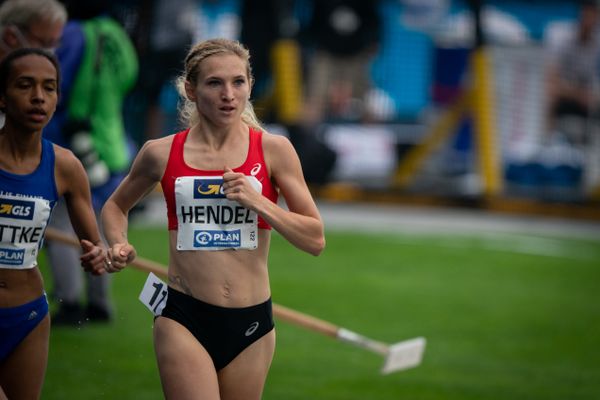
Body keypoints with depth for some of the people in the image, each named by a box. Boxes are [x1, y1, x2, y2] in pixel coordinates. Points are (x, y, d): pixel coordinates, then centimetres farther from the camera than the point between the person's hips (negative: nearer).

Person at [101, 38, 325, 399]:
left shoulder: (273, 149, -1)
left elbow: (315, 240, -2)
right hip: (184, 321, -1)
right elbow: (116, 206, 20)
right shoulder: (162, 154, 1)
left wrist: (257, 201, -15)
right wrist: (119, 246, -1)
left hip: (251, 325, 1)